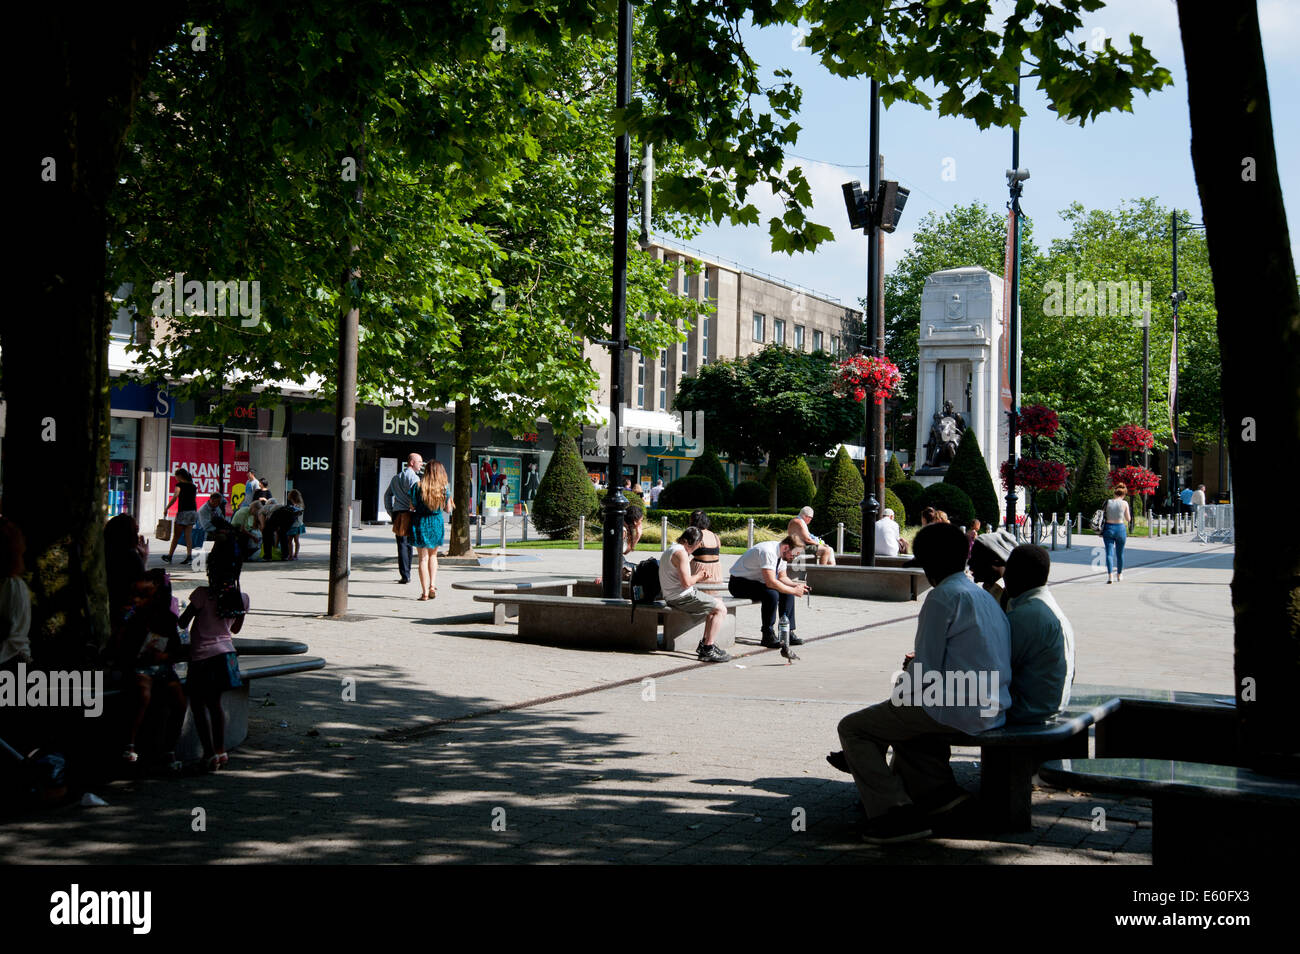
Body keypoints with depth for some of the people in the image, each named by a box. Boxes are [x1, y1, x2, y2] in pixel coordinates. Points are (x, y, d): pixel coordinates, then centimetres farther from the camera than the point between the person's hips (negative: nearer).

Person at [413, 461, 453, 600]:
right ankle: (432, 586, 7)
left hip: (420, 523, -2)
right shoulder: (443, 488, -5)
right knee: (433, 555, 20)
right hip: (437, 523, 2)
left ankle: (425, 592, 0)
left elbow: (412, 505, -3)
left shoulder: (418, 486, -10)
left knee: (423, 558, 3)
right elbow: (448, 510, 2)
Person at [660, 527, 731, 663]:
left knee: (717, 603, 21)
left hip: (672, 597, 11)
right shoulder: (681, 553, -19)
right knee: (721, 609, -9)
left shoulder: (671, 549, 15)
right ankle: (707, 651, -12)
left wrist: (696, 577, 16)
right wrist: (697, 577, -6)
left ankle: (704, 644, 21)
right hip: (682, 597, -11)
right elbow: (686, 583, -26)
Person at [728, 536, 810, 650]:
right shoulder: (768, 552, -29)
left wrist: (797, 585, -8)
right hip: (739, 583, -9)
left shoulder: (782, 553, 0)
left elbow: (782, 577, 10)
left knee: (788, 593, -4)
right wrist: (794, 590, -26)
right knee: (771, 594, -31)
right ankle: (768, 636, -21)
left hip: (757, 581, 9)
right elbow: (771, 582, -33)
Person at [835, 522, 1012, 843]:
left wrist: (904, 683, 5)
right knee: (904, 717, 34)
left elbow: (926, 670, -15)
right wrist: (919, 666, 17)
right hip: (992, 708, 10)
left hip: (956, 709, -10)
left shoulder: (942, 597, -12)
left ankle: (895, 812, -9)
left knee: (853, 728, -1)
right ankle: (936, 787, 20)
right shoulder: (984, 597, 16)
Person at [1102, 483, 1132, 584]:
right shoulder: (1124, 503, -6)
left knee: (1109, 553, -1)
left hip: (1109, 528, 0)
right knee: (1120, 553, 16)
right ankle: (1119, 575, 30)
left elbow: (1103, 516, 2)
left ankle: (1110, 575, -17)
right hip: (1120, 528, 0)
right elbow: (1128, 519, 0)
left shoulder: (1108, 502, -2)